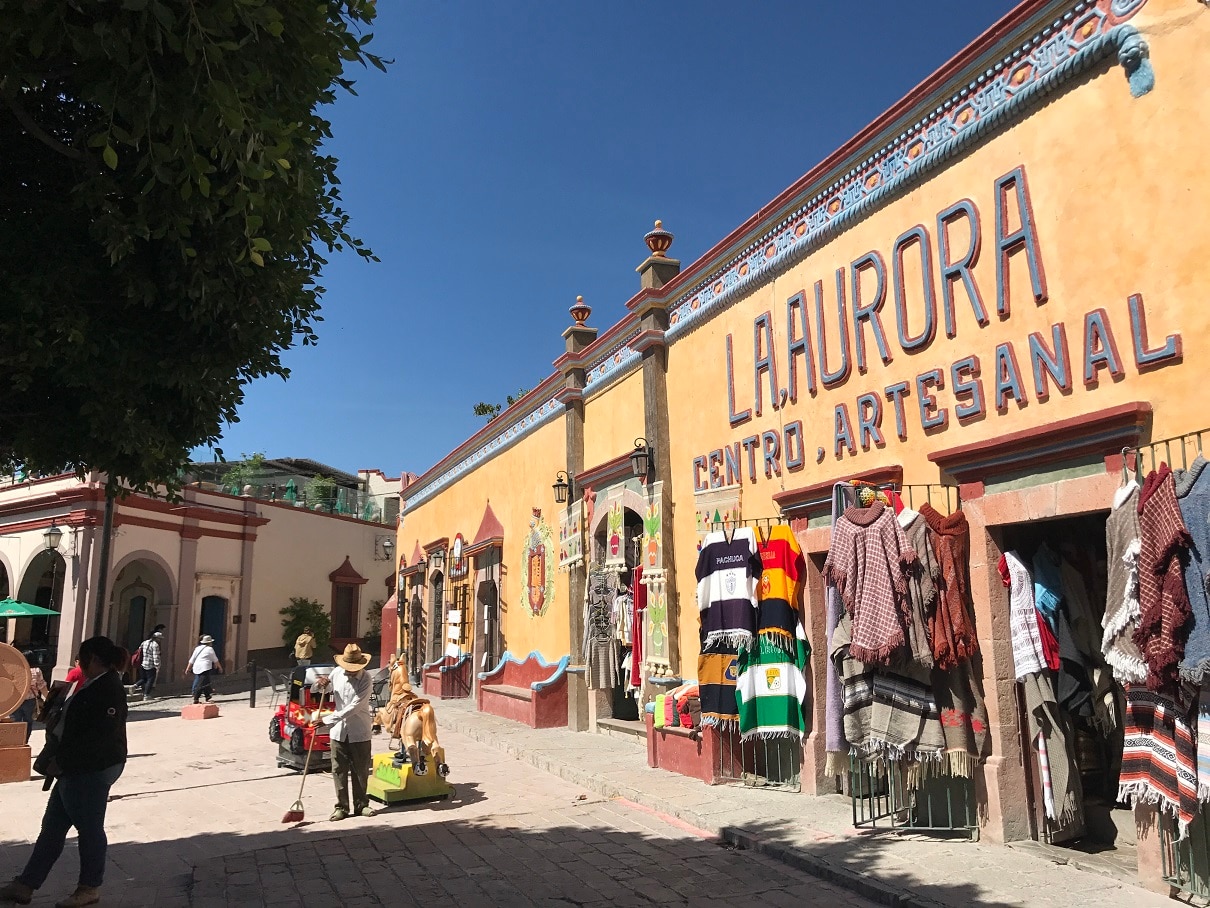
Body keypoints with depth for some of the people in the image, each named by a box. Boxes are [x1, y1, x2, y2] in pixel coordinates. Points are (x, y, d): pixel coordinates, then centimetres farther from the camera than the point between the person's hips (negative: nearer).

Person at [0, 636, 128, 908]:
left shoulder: (108, 689, -20)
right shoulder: (96, 685, 12)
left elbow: (98, 736, -25)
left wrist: (61, 761, -19)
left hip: (93, 770, -10)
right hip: (78, 769, 10)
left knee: (89, 828, 3)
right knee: (52, 826, 15)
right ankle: (25, 885, 24)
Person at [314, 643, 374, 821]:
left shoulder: (365, 680, -19)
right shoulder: (337, 672, -4)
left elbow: (353, 707, -25)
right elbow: (323, 688, 17)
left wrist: (328, 720, -26)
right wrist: (322, 684, -9)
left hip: (359, 732, -4)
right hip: (339, 730, 4)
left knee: (360, 770, 7)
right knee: (339, 770, 6)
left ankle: (361, 805, 21)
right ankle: (342, 807, 16)